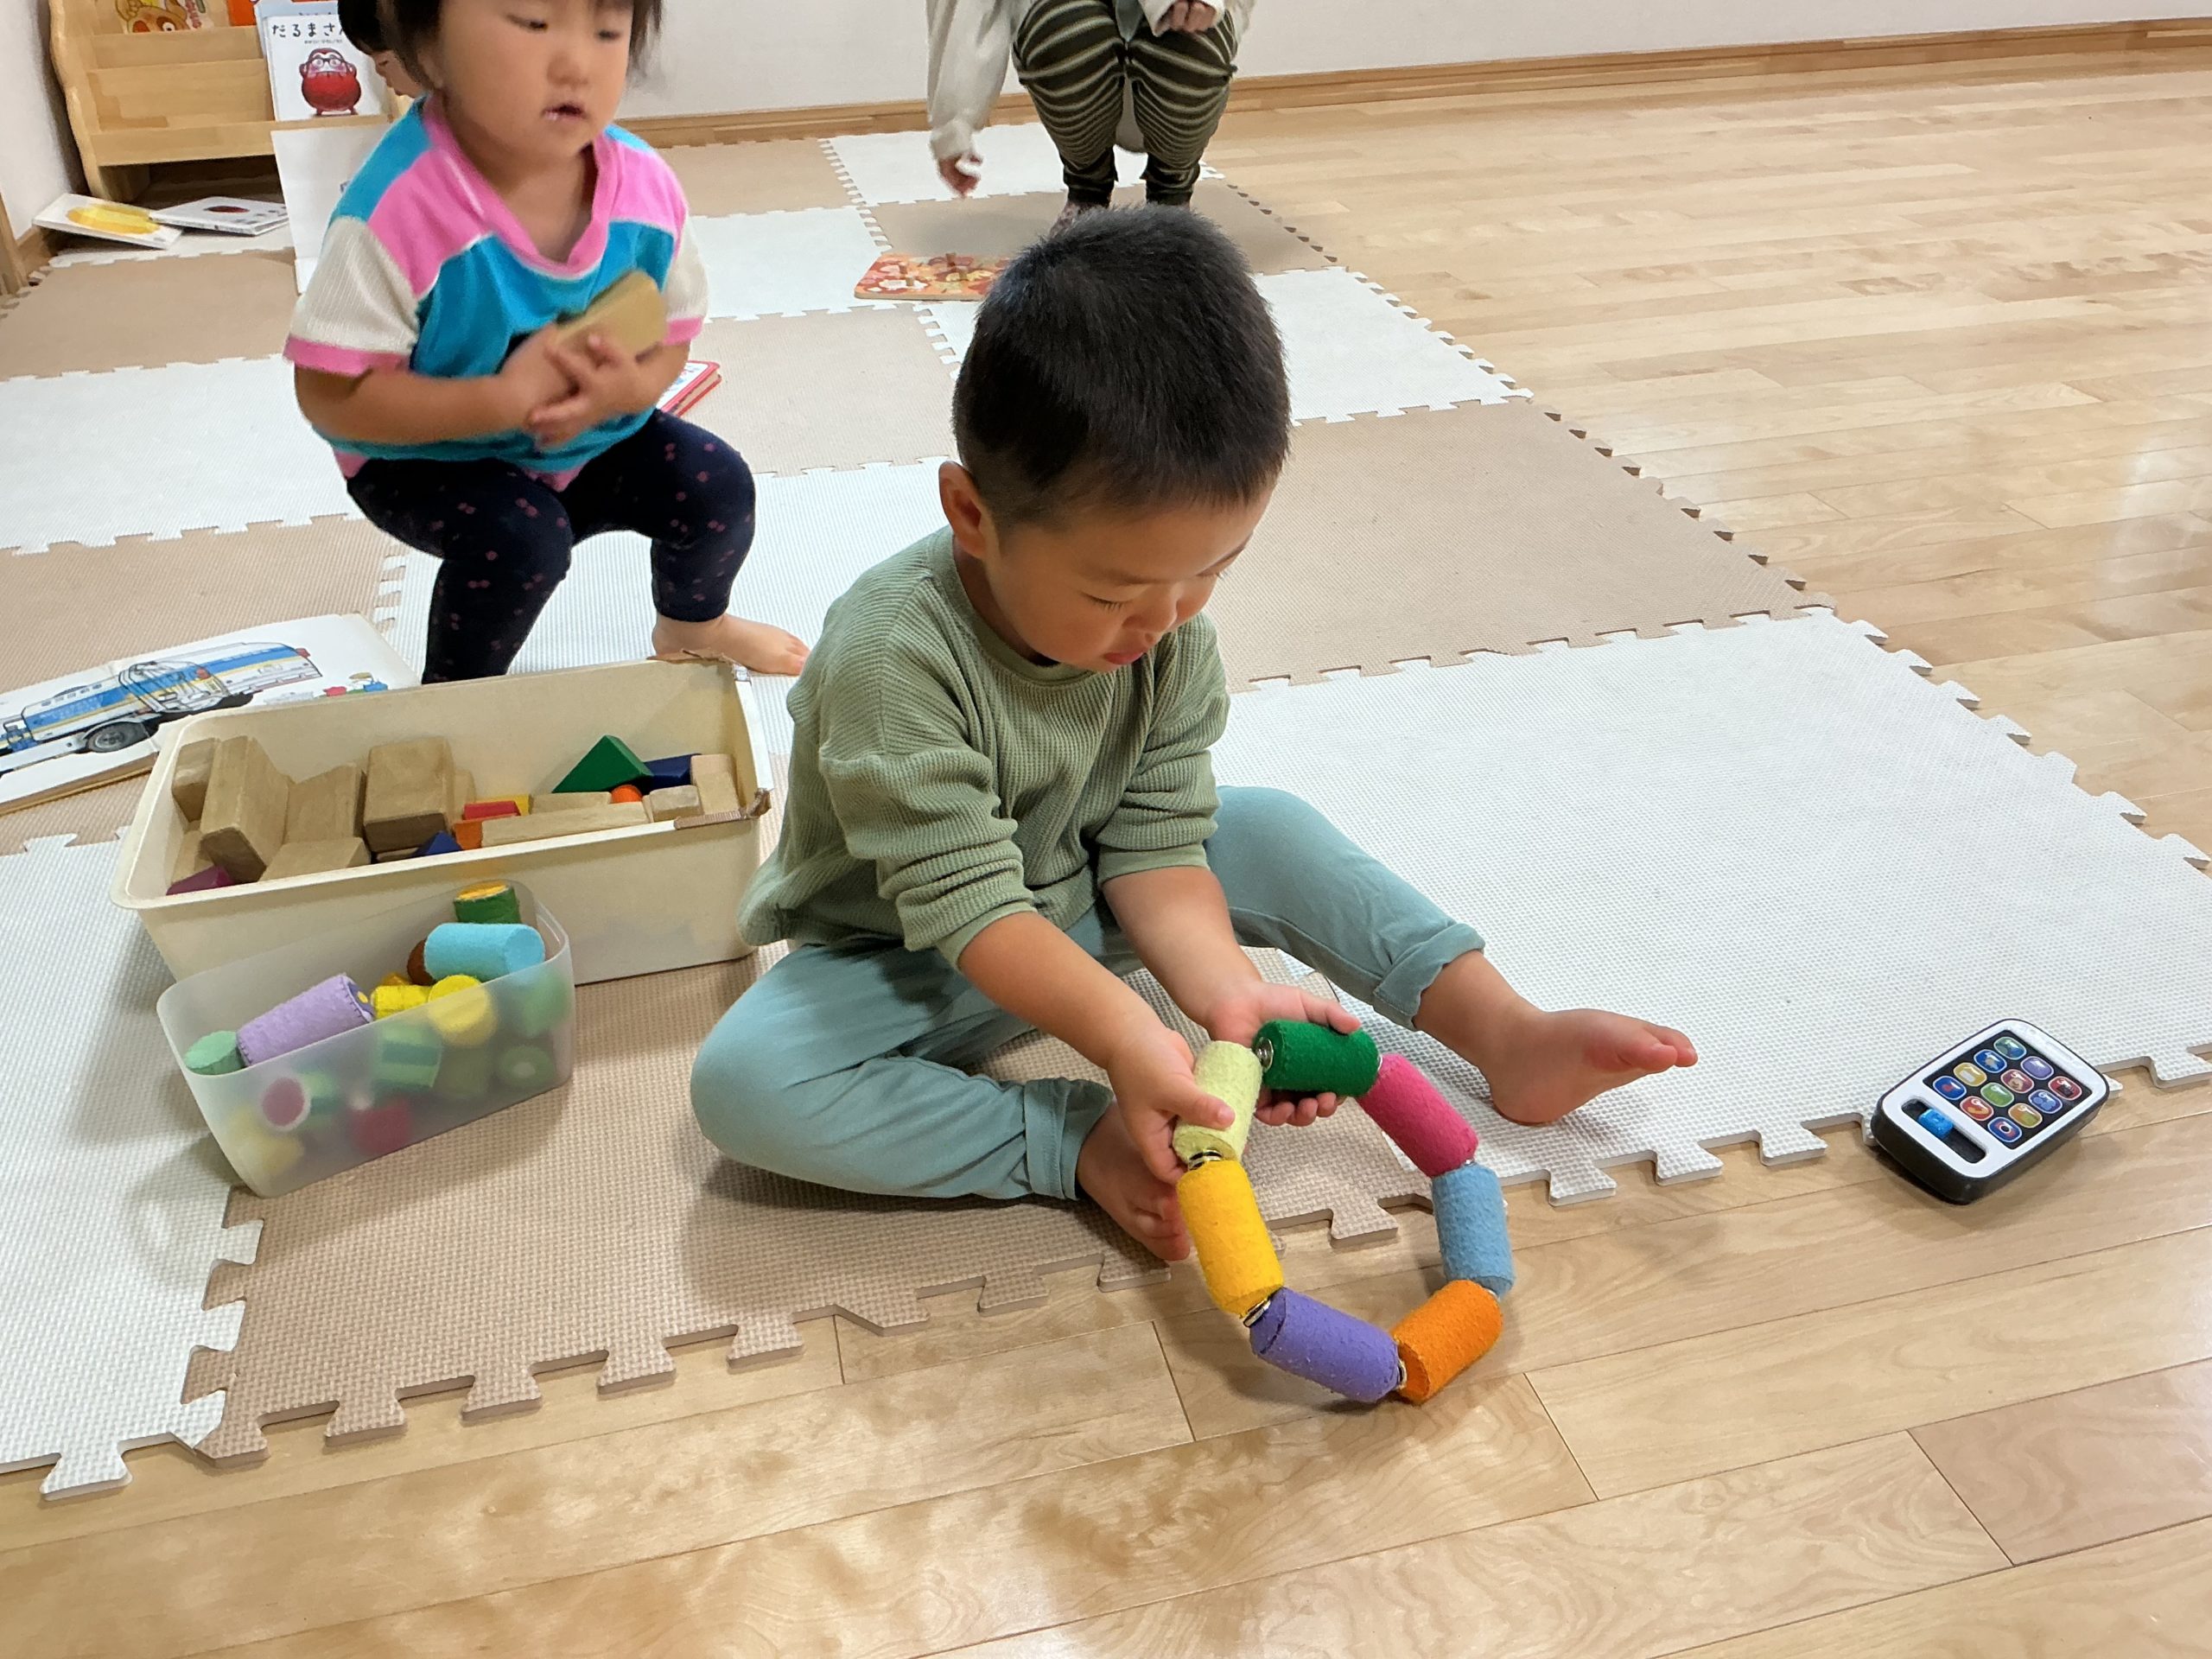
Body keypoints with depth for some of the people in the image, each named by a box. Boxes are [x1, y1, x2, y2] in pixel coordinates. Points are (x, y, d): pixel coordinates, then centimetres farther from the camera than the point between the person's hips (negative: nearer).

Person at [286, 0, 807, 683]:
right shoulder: (399, 209, -33)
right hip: (431, 459, -5)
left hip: (593, 439, 5)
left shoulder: (645, 185, -18)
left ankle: (692, 625, 33)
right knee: (521, 538, -29)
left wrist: (629, 387, -27)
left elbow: (671, 338, -4)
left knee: (717, 484, -2)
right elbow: (331, 397, -28)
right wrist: (504, 397, -36)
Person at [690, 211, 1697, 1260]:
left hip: (1083, 900, 5)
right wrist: (1128, 1038, -43)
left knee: (1272, 831, -8)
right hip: (908, 956, -5)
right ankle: (1079, 1143, -28)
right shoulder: (893, 655, -33)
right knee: (741, 1083, -31)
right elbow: (965, 903, -33)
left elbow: (1155, 841, -12)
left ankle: (1506, 1038, -4)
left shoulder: (1171, 633, -14)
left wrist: (1221, 984, -30)